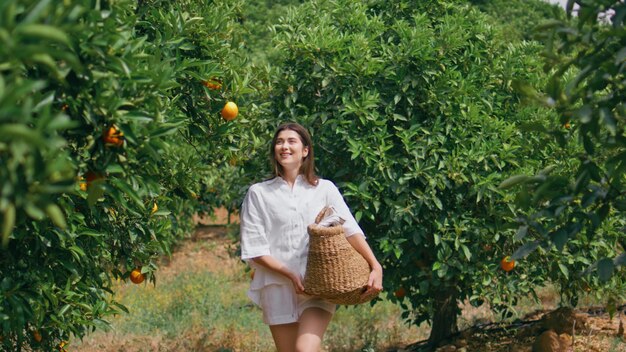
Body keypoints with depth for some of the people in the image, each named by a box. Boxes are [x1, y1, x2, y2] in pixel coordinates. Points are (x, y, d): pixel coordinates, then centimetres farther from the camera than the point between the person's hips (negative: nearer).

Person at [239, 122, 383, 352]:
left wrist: (375, 267, -19)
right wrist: (289, 274, -13)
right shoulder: (258, 193, 5)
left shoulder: (324, 189, 7)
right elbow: (253, 249, 0)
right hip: (278, 288, 1)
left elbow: (351, 230, -4)